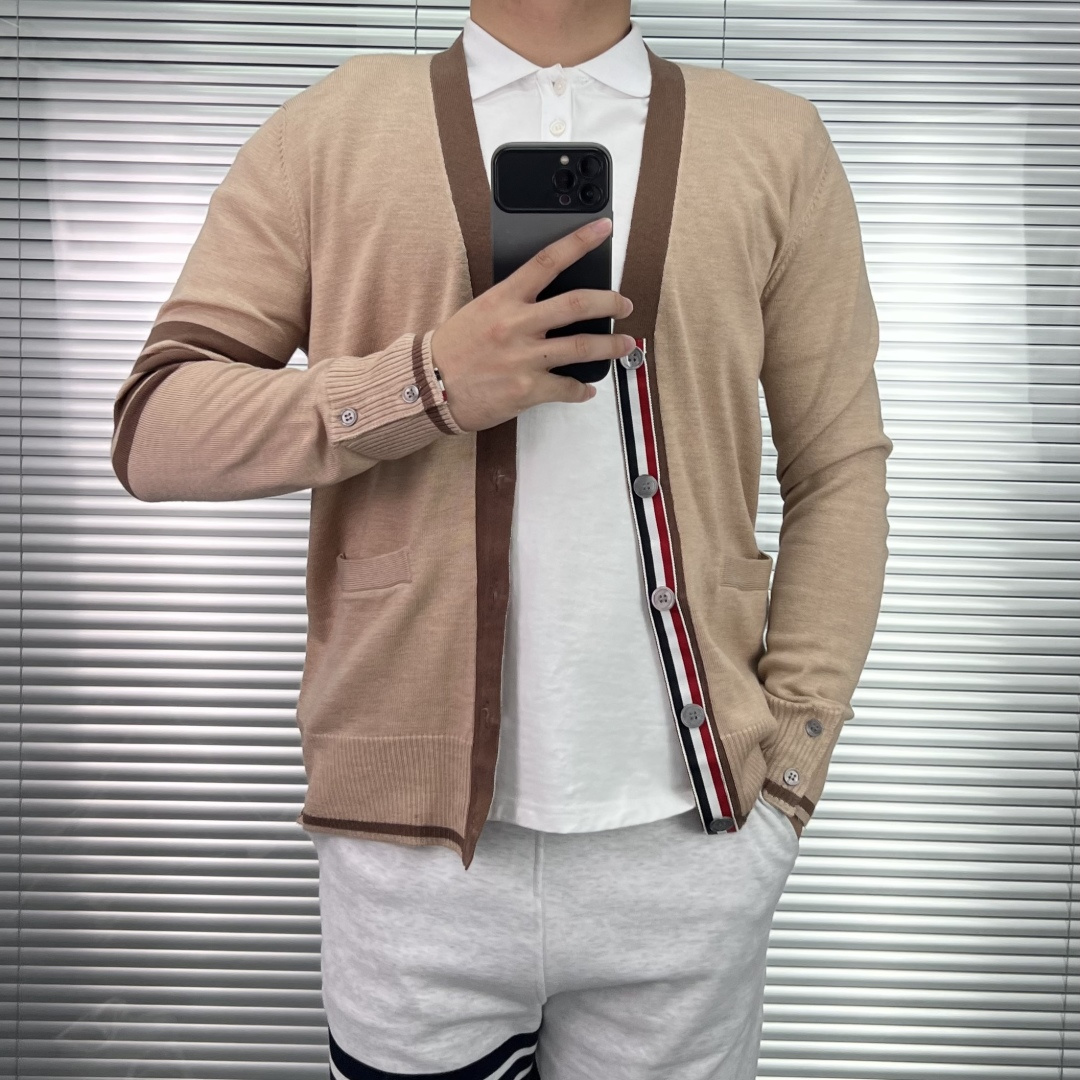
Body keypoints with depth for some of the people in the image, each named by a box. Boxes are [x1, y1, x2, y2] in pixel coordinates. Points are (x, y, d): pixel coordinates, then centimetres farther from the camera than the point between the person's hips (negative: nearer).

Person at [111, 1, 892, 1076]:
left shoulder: (778, 144, 8)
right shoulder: (330, 128, 5)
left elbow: (840, 470, 7)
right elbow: (152, 430, -1)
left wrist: (795, 755, 0)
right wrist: (427, 383, -15)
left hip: (687, 838, 1)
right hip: (414, 840, 0)